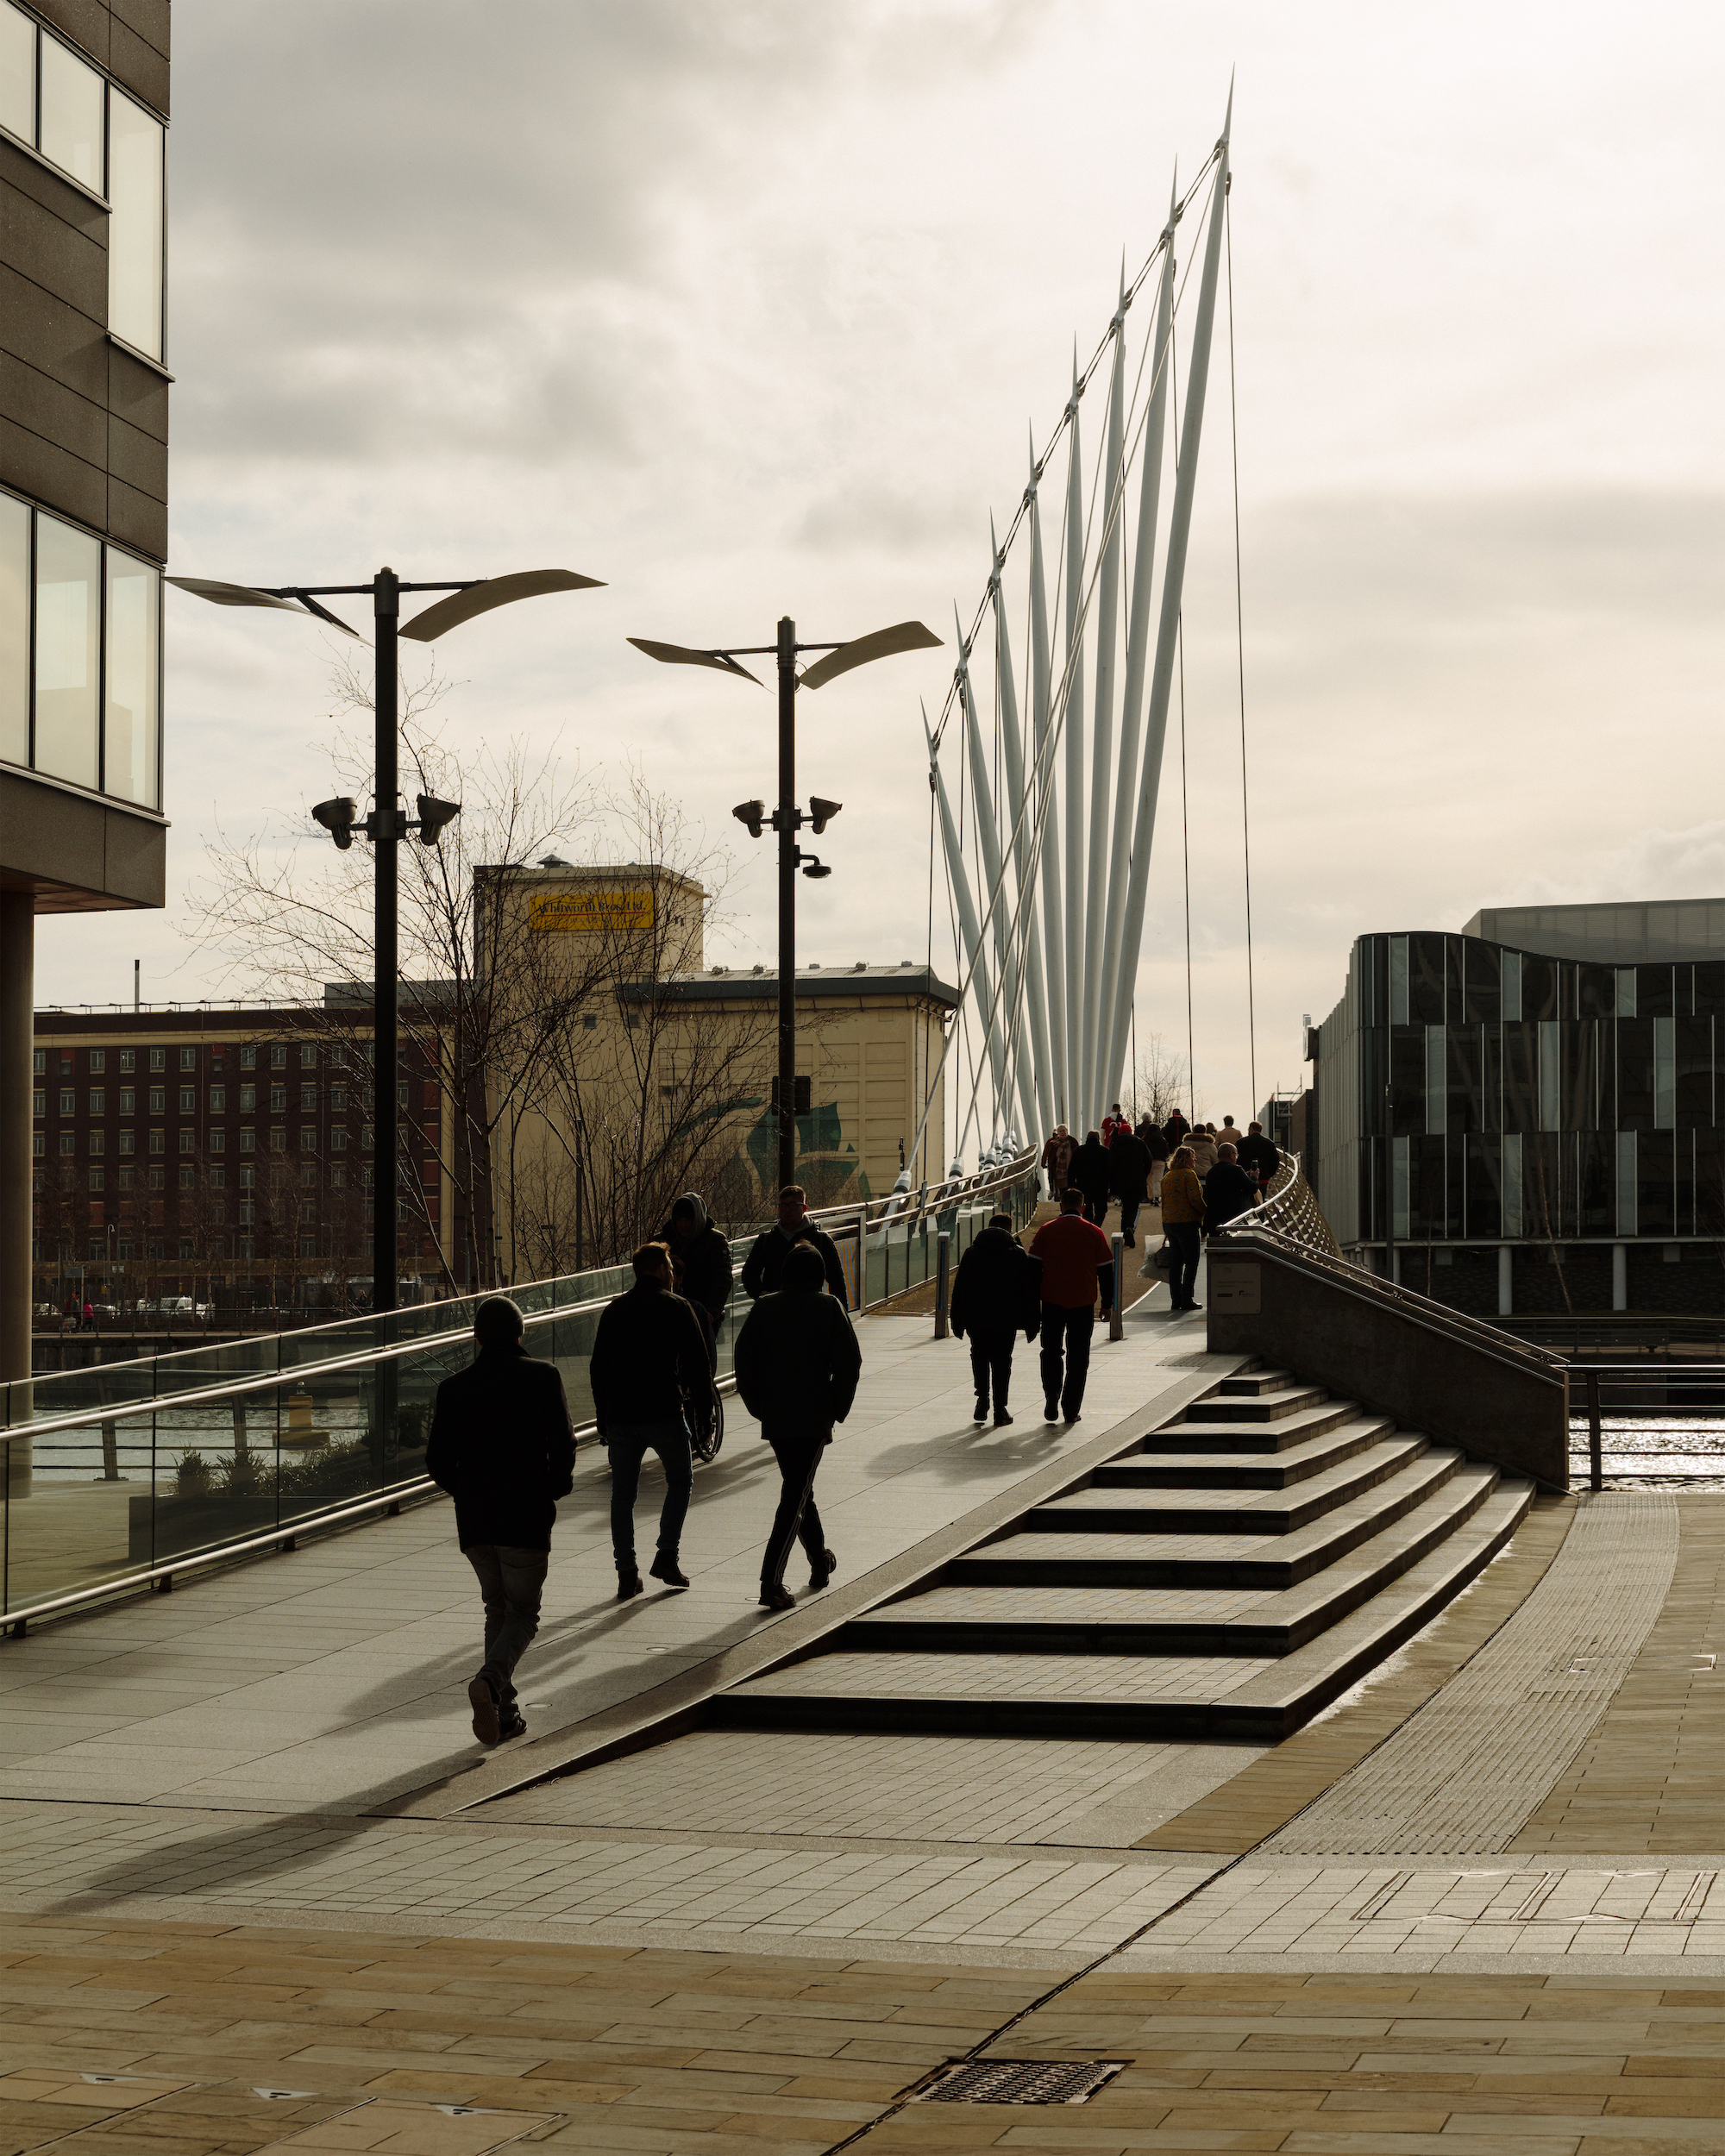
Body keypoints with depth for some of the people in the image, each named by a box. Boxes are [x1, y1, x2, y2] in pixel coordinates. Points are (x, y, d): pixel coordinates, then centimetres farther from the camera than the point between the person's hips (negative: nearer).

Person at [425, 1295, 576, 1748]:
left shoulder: (454, 1387, 4)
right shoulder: (542, 1377, -3)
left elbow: (438, 1461, 1)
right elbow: (562, 1444, -9)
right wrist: (557, 1487, 9)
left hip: (474, 1521, 3)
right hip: (527, 1517, -3)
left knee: (498, 1610, 18)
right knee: (523, 1613, 6)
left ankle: (504, 1712, 13)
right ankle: (491, 1681, -21)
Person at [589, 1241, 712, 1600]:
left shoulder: (613, 1310, 9)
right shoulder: (676, 1307, -3)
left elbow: (598, 1368, 9)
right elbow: (697, 1359, -6)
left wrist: (603, 1419, 14)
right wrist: (699, 1396, 13)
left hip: (620, 1418, 3)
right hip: (665, 1414, -3)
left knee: (622, 1494, 9)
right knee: (680, 1481, 16)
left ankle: (626, 1575, 5)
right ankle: (666, 1557, 5)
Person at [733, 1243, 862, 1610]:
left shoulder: (764, 1308, 3)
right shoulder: (829, 1308, -4)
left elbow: (743, 1359, -1)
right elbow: (849, 1363, -9)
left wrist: (758, 1407, 8)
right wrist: (838, 1410, 1)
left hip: (774, 1419, 4)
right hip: (813, 1419, -4)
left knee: (798, 1488, 22)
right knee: (796, 1495, -4)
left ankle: (820, 1563, 37)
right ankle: (771, 1582, -15)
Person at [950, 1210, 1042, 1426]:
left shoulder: (971, 1253, 5)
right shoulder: (1018, 1254, 0)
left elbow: (959, 1289, 6)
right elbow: (1030, 1290, -1)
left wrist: (958, 1323, 10)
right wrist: (1031, 1324, 4)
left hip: (976, 1319, 1)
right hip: (1006, 1320, -1)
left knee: (979, 1357, 19)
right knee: (1001, 1362, 6)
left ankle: (982, 1397, 5)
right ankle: (999, 1410, 5)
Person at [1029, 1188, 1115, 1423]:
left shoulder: (1046, 1231, 0)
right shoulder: (1094, 1233, 2)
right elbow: (1105, 1270, 4)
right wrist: (1107, 1303, 12)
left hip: (1052, 1301, 0)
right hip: (1083, 1304, 0)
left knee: (1051, 1353, 12)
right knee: (1078, 1358, 6)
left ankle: (1051, 1402, 0)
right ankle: (1071, 1410, 5)